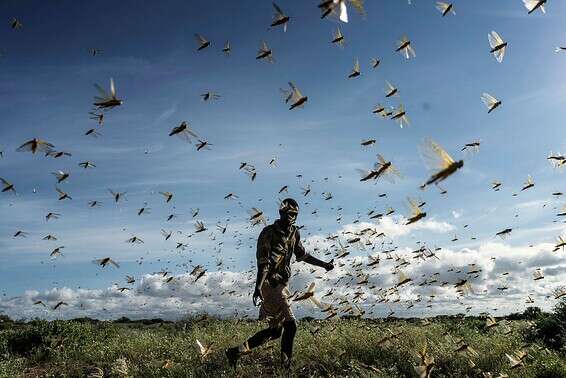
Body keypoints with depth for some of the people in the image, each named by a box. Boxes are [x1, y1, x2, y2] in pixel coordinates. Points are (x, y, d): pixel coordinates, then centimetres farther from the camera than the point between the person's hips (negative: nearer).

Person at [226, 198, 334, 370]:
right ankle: (286, 364, 2)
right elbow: (263, 262, -20)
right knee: (290, 324, -13)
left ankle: (236, 351, 19)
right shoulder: (269, 233, -13)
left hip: (282, 284, 9)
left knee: (276, 331, 11)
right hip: (270, 284, -9)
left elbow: (303, 255, 24)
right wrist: (258, 287, -30)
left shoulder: (294, 233, 10)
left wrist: (324, 264, 21)